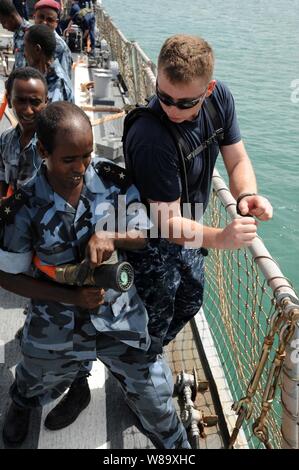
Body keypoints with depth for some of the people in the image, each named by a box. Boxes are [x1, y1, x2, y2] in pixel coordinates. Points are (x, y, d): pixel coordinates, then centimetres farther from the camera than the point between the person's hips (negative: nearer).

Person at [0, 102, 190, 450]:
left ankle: (175, 444, 44)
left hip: (119, 318, 0)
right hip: (56, 328, 0)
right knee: (37, 388, 30)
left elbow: (146, 234, -6)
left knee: (154, 398, 11)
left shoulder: (113, 182, -16)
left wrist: (110, 237, -30)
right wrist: (72, 297, -22)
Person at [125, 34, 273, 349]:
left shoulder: (219, 97, -16)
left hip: (188, 229, 8)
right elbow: (167, 222, -34)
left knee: (190, 302, 28)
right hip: (153, 244, -7)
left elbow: (238, 160, -8)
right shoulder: (151, 137, -38)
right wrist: (219, 238, -52)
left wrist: (246, 195, -30)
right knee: (155, 321, 13)